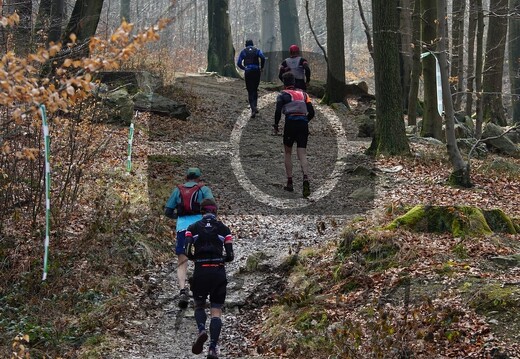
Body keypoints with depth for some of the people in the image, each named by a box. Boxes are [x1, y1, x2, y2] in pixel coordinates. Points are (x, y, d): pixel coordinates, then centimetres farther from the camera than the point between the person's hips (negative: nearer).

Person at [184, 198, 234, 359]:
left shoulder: (193, 228, 6)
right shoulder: (224, 228, 6)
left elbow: (188, 252, -4)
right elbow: (230, 255, 0)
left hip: (200, 272, 0)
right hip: (219, 272, 0)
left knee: (199, 305, 19)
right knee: (216, 311, 4)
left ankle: (201, 330, -11)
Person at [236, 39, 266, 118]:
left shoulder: (243, 51, 10)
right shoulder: (257, 50, 9)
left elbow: (238, 63, 2)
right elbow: (263, 58, -11)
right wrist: (261, 67, 1)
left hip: (248, 72, -1)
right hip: (256, 71, 1)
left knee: (250, 91, 2)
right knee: (255, 89, 17)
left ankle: (253, 109, -14)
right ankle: (255, 106, 8)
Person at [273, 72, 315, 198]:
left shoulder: (283, 95, 7)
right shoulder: (303, 94, 18)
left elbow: (278, 112, -7)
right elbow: (311, 113, 13)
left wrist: (275, 126, 4)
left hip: (290, 124, -3)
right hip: (303, 125, 3)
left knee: (287, 153, 16)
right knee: (302, 154, 1)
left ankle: (290, 182, 13)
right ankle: (306, 179, -24)